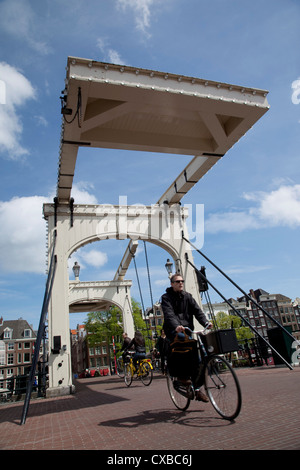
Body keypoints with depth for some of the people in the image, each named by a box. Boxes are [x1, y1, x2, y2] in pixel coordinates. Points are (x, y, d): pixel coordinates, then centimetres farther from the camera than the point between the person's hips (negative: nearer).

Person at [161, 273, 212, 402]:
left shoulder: (187, 296, 11)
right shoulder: (166, 297, -3)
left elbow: (197, 310, -1)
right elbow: (169, 314, -20)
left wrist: (206, 322, -19)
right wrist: (176, 326, -39)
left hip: (187, 329, 5)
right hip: (174, 331, -5)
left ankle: (197, 389, 11)